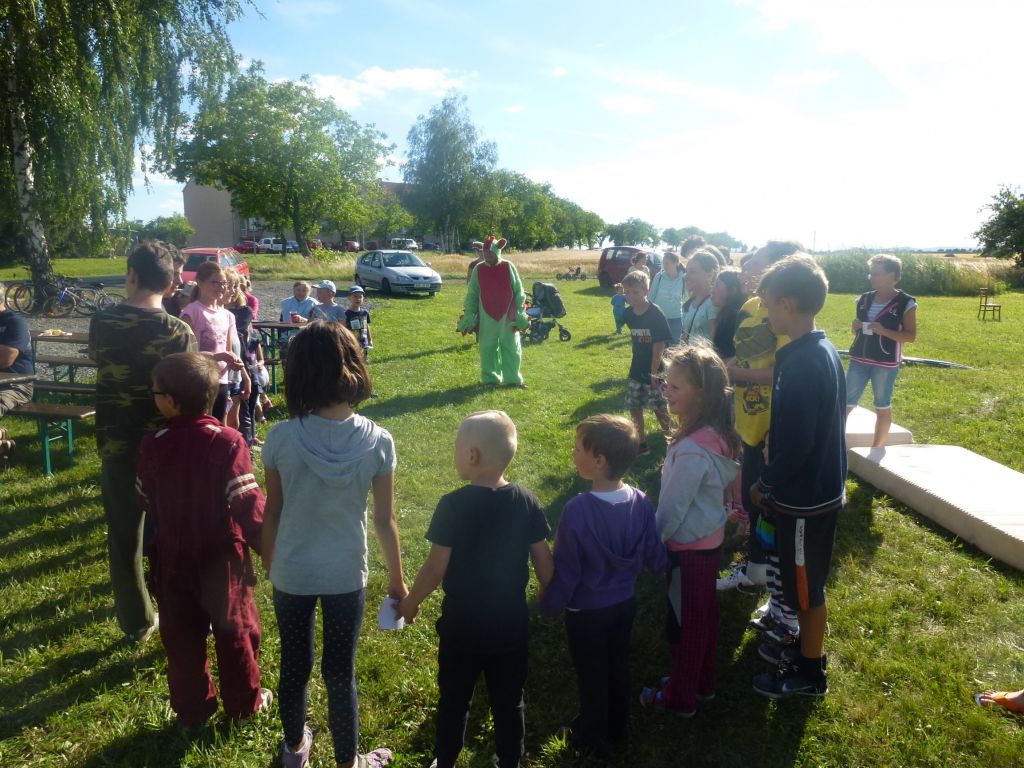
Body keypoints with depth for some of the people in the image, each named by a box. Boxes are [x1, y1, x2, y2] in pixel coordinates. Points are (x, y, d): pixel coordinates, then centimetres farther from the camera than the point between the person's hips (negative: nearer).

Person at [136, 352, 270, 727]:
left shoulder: (151, 445, -9)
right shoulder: (228, 442, -20)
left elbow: (146, 503, 3)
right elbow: (247, 502, -21)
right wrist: (265, 545, -11)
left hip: (173, 558, 3)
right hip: (223, 556, -2)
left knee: (181, 637, 18)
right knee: (235, 631, 15)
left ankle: (192, 710, 32)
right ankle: (245, 704, 30)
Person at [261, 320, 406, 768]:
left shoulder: (281, 438, -18)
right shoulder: (377, 442, -18)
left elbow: (271, 515, -6)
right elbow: (385, 521, -10)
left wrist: (269, 566, 12)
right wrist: (397, 580, 5)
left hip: (291, 575, 1)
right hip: (347, 576, -1)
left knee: (294, 667, 22)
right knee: (340, 674, 16)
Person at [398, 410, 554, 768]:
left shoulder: (453, 504, -21)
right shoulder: (528, 501, -9)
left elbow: (436, 568, -16)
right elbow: (544, 562, -3)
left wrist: (410, 602, 1)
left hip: (462, 625, -2)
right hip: (511, 624, 3)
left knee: (453, 703, 19)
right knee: (508, 704, 19)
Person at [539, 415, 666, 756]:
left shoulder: (577, 510, -32)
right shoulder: (641, 502, -16)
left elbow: (565, 570, -22)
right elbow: (655, 558, -4)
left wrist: (549, 605, -5)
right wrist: (667, 563, 20)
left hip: (586, 611, -5)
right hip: (625, 603, 5)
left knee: (591, 675, 17)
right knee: (618, 667, 26)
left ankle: (593, 738, 39)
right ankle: (617, 726, 47)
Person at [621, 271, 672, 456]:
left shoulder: (656, 314, -18)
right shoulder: (629, 313, -1)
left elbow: (659, 344, -18)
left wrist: (654, 372, -16)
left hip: (654, 370, -6)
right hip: (637, 369, 6)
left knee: (659, 408, 2)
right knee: (634, 407, 10)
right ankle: (641, 443, 24)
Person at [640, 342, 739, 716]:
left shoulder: (691, 451, -32)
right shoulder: (718, 434, -5)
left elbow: (672, 509, -23)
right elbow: (729, 478, 10)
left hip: (689, 548, -9)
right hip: (712, 538, 9)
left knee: (683, 622, 10)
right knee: (703, 614, 23)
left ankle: (679, 697, 29)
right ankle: (702, 682, 42)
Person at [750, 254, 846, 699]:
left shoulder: (802, 363, -27)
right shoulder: (823, 351, 4)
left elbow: (796, 443, -27)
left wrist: (764, 486, -11)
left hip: (805, 496, -9)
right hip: (820, 488, 9)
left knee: (804, 586, 9)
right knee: (803, 582, 24)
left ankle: (810, 674, 27)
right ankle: (804, 649, 42)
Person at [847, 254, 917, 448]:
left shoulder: (905, 303, -6)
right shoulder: (865, 299, 8)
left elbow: (911, 336, -7)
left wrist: (884, 331, -21)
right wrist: (856, 326, -4)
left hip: (886, 363, -4)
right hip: (859, 359, 4)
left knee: (883, 407, 7)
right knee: (845, 403, 3)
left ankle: (876, 449, 17)